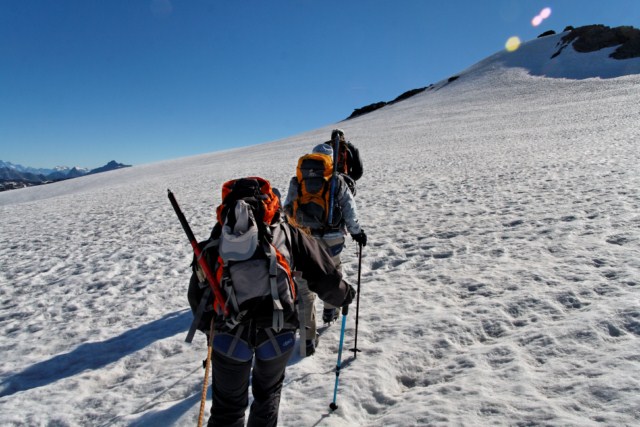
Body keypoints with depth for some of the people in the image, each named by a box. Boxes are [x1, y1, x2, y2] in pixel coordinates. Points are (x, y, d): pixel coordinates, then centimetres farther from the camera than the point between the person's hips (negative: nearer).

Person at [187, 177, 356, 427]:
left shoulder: (216, 238, 9)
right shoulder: (287, 232, 5)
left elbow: (197, 291, 13)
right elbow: (324, 274, 5)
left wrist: (208, 326, 29)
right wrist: (343, 294, 25)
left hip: (228, 334, 1)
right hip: (277, 332, 0)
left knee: (227, 406, 20)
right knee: (267, 392, 27)